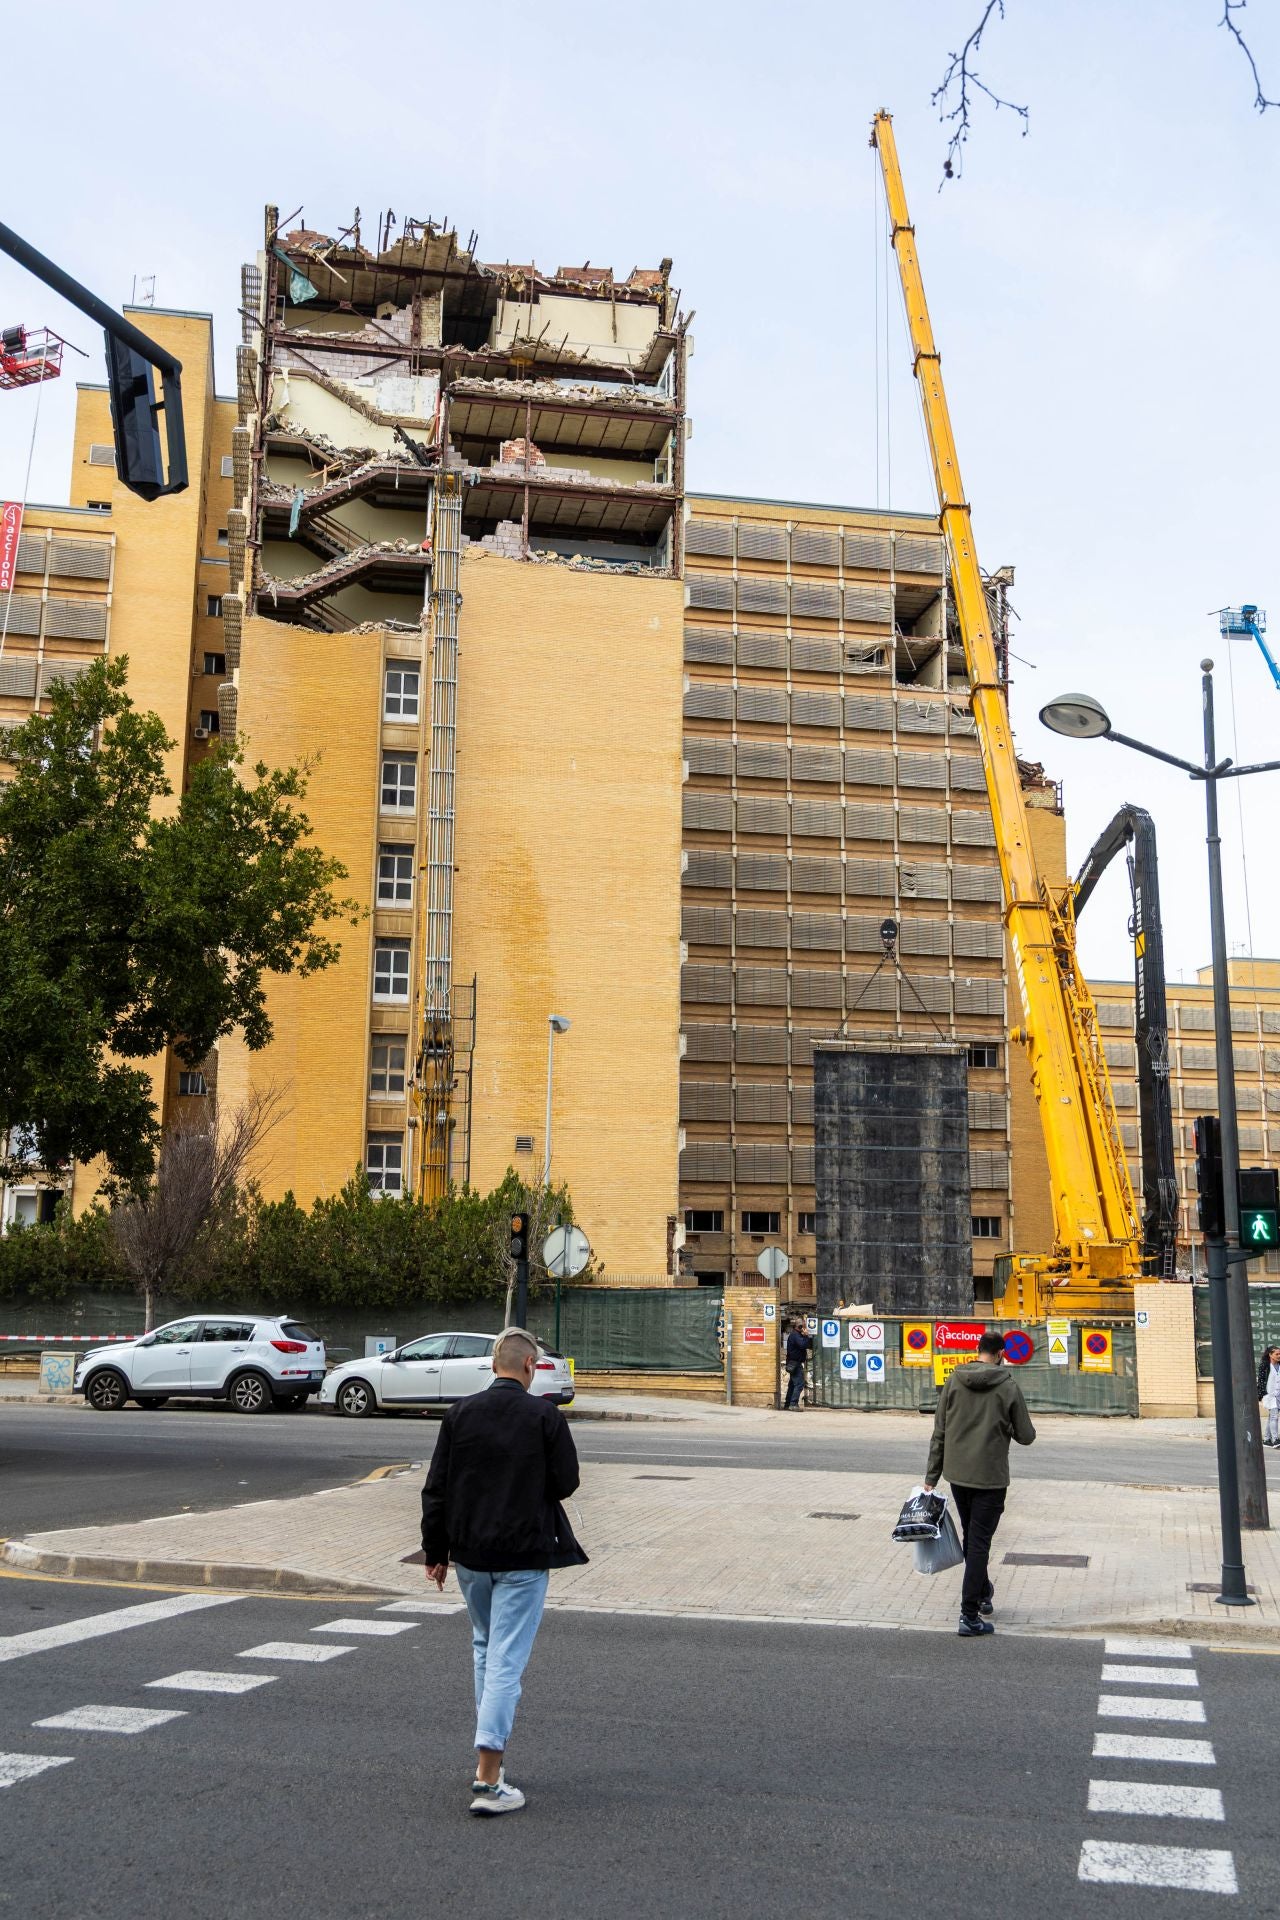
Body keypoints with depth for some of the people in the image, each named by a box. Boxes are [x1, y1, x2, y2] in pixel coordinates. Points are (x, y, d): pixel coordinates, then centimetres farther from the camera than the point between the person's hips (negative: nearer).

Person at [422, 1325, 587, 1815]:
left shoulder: (460, 1414, -1)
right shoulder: (545, 1416, -11)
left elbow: (435, 1489, 1)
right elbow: (566, 1481, -6)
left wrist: (435, 1552, 9)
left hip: (469, 1554, 4)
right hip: (523, 1557, -4)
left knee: (484, 1647, 23)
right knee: (507, 1659, -2)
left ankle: (489, 1752, 30)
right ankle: (488, 1779, -5)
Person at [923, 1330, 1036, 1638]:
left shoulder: (954, 1382, 0)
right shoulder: (1008, 1387, -8)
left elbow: (939, 1433, 1)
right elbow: (1026, 1436, -2)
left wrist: (931, 1476, 6)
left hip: (957, 1474, 4)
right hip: (990, 1478, -4)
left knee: (971, 1539, 21)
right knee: (979, 1543, 0)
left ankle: (983, 1594, 38)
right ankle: (970, 1616, -2)